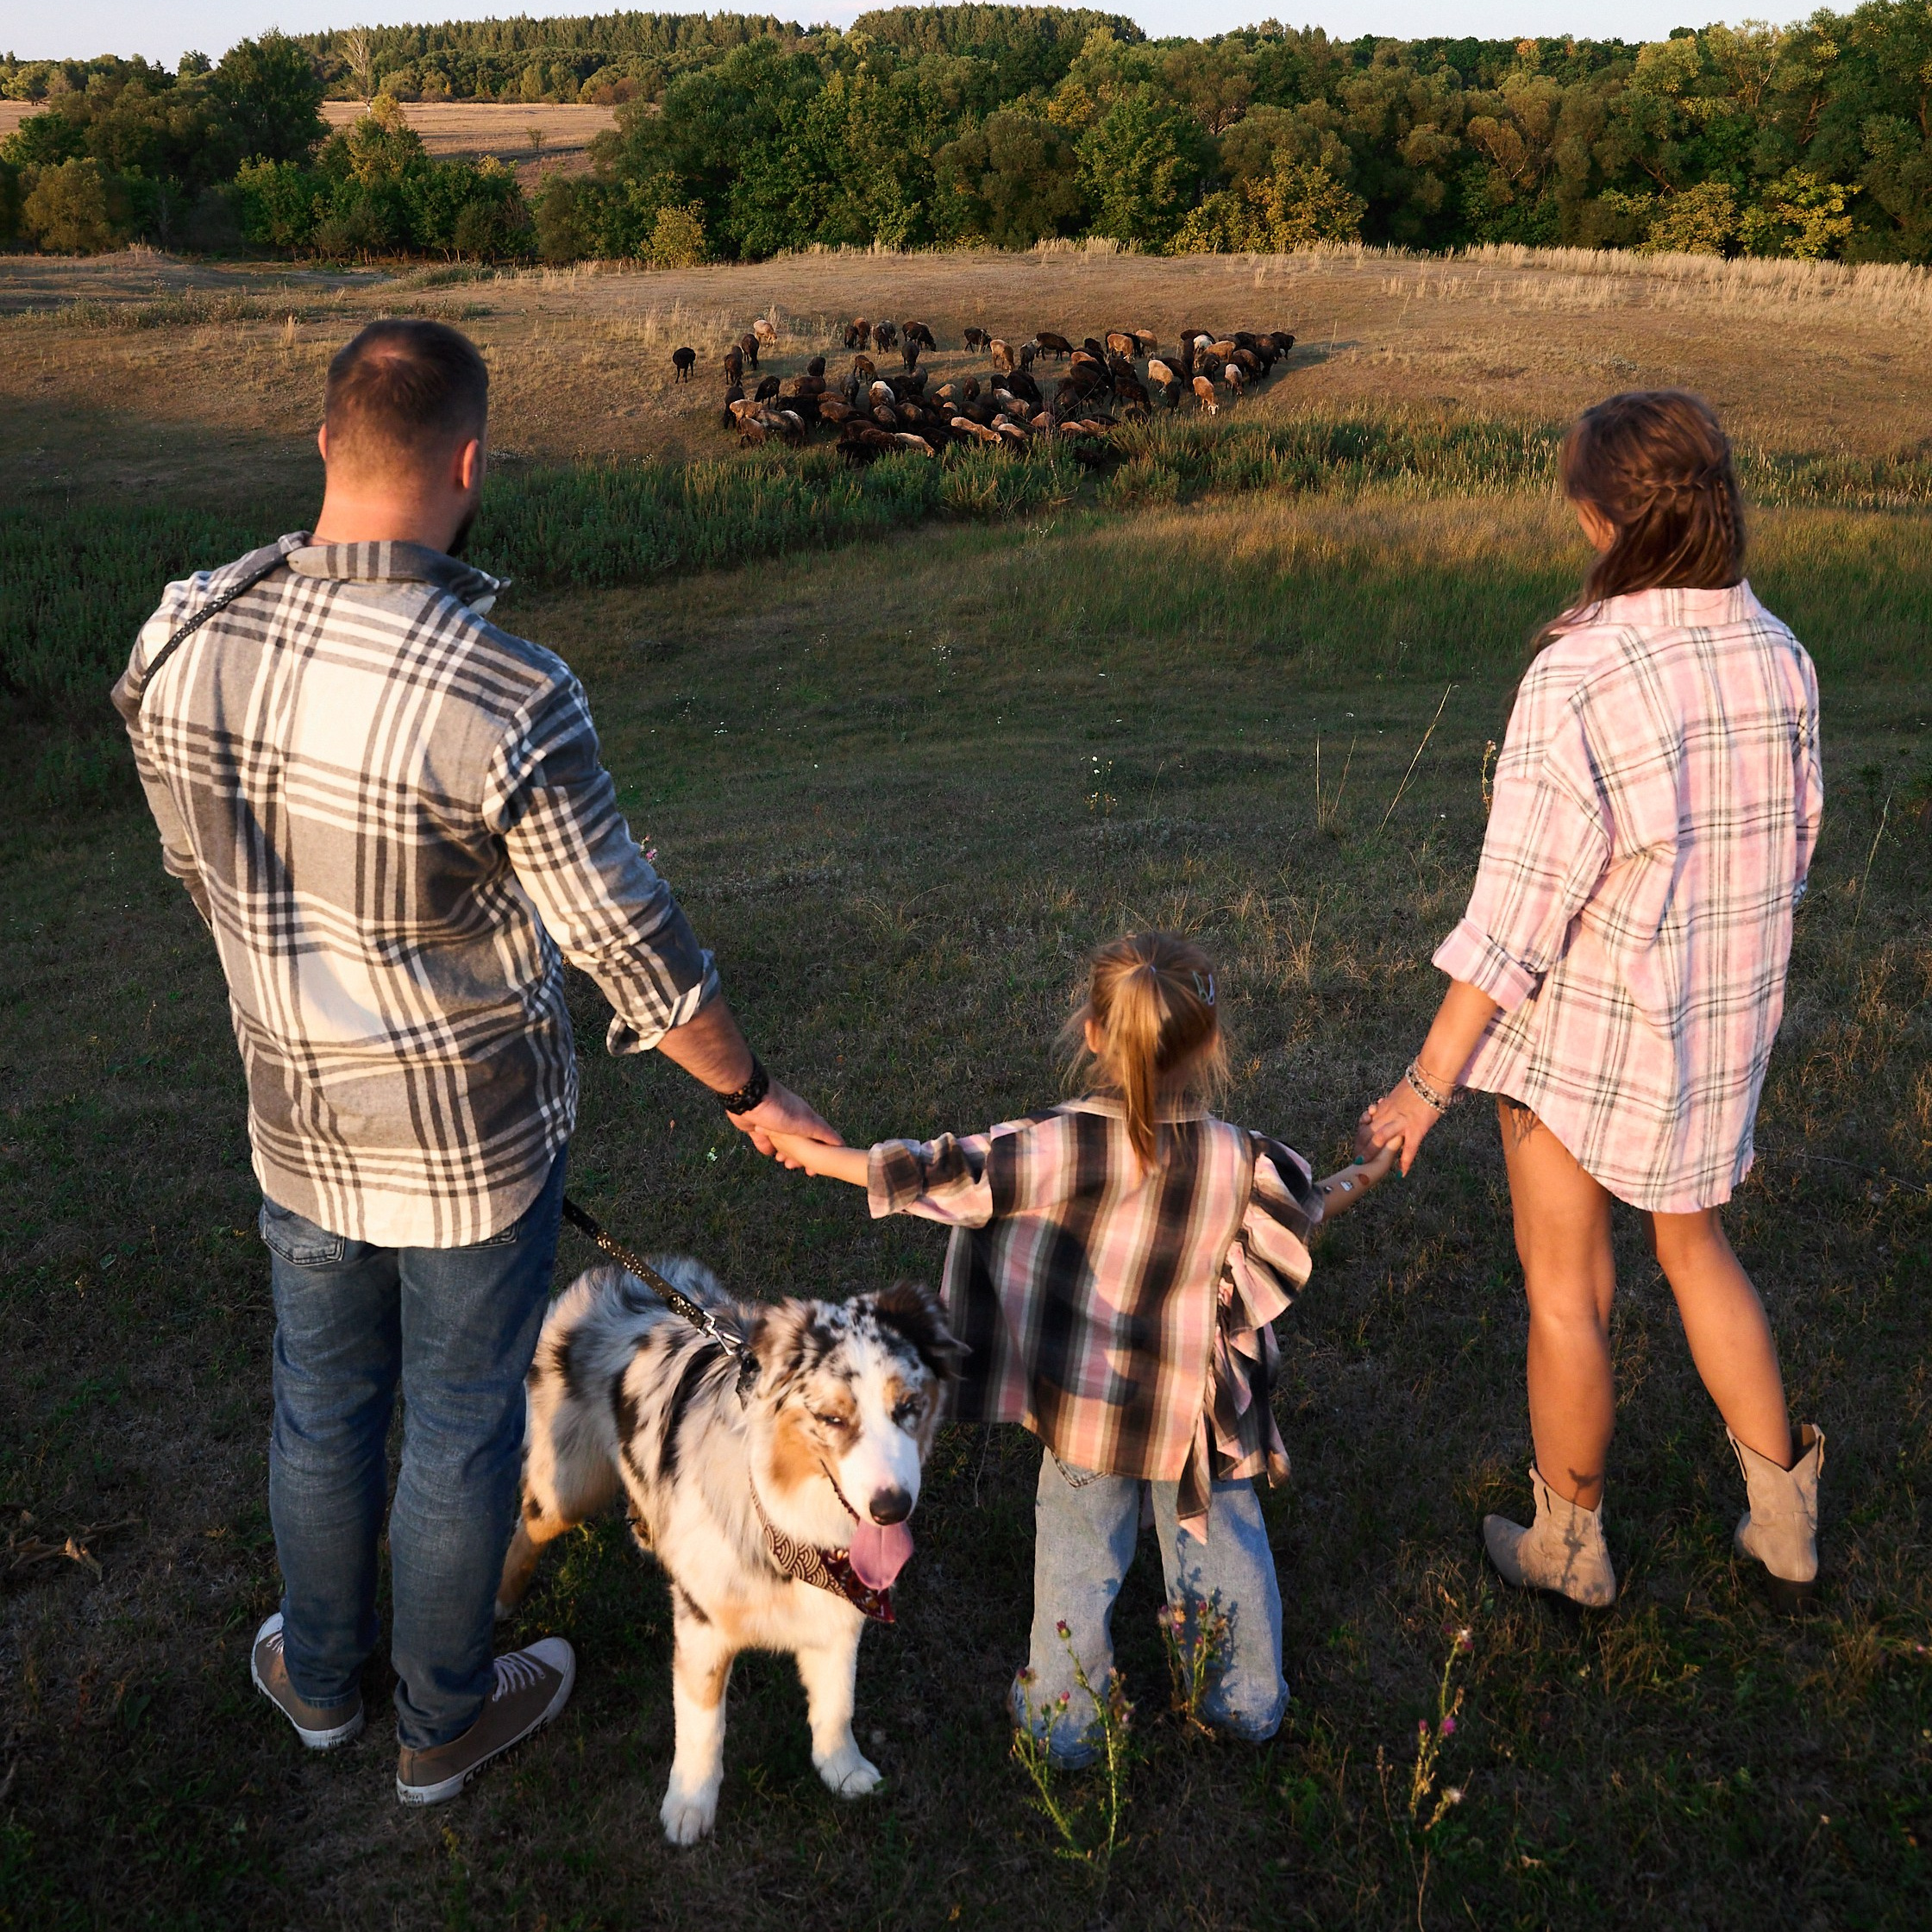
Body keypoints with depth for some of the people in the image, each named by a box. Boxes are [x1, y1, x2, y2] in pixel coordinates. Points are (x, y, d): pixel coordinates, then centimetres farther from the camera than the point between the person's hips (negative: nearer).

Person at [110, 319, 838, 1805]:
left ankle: (320, 1676, 49)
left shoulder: (179, 642, -12)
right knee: (463, 1424, 17)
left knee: (325, 1404, 25)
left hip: (299, 1119, 5)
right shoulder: (505, 700, -29)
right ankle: (445, 1721, 40)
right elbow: (633, 950, -20)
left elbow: (201, 871, 5)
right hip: (477, 1138, -4)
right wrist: (750, 1092, -3)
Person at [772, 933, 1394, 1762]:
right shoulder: (1241, 1161, -19)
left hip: (1087, 1405, -1)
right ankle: (1250, 1700, 41)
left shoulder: (1059, 1147, -25)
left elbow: (939, 1175, -22)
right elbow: (1306, 1209, 0)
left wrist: (814, 1155, -10)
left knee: (1078, 1563, 18)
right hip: (1197, 1410, 1)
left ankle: (1064, 1718, 35)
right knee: (1223, 1544, 23)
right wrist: (1366, 1176, 22)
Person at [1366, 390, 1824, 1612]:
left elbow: (1518, 911, -22)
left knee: (1568, 1289, 13)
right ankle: (1784, 1516, 36)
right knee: (1696, 1248, 27)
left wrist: (1430, 1080, -14)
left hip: (1580, 1034, -6)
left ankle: (1571, 1545, 32)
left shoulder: (1579, 677, -25)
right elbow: (1789, 846, 6)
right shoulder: (1778, 655, -5)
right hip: (1723, 1029, 6)